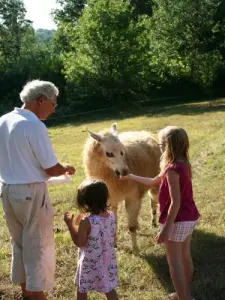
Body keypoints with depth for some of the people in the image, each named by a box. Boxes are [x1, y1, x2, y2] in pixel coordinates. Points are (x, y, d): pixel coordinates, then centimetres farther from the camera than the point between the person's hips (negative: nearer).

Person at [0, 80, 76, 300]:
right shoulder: (34, 126, -19)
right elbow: (51, 169, -16)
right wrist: (66, 169, 2)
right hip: (30, 192, -8)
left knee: (19, 243, 20)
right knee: (38, 246, 8)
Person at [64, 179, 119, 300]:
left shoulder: (86, 222, -24)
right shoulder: (111, 216, -7)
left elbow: (79, 243, -18)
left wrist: (70, 224, -13)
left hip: (90, 263, -5)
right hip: (108, 260, 5)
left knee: (81, 289, 17)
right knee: (109, 289, 15)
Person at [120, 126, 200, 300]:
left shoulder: (172, 169, -23)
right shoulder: (184, 164, 6)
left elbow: (176, 201, -27)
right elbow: (154, 182, 18)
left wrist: (166, 229, -24)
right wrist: (131, 177, 23)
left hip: (177, 220, -9)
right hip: (190, 217, 9)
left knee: (174, 260, 3)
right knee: (185, 256, 19)